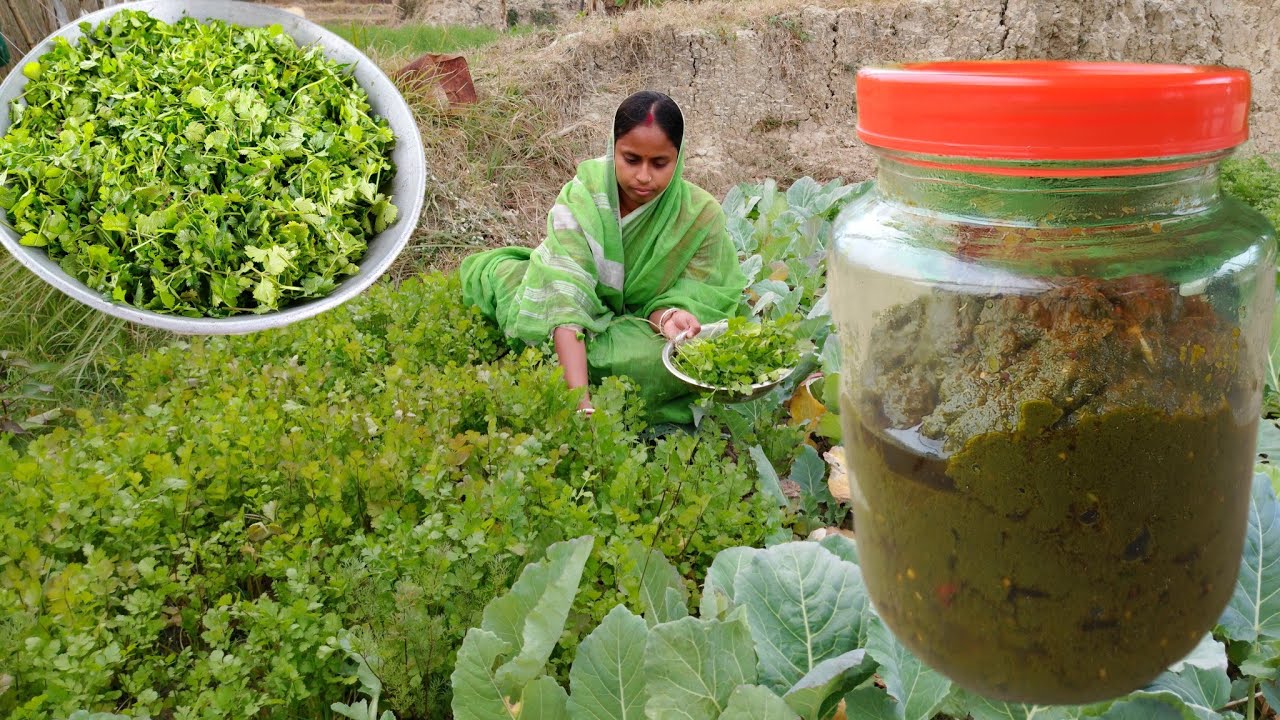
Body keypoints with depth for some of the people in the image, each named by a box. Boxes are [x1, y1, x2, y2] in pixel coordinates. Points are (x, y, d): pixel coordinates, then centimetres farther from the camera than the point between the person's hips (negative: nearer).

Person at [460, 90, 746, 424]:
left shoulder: (700, 215, -19)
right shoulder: (583, 194, -23)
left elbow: (682, 298, -12)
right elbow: (565, 293, -35)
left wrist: (667, 318, -40)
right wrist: (580, 400, -48)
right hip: (588, 322, 1)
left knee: (677, 358, -35)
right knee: (499, 272, -19)